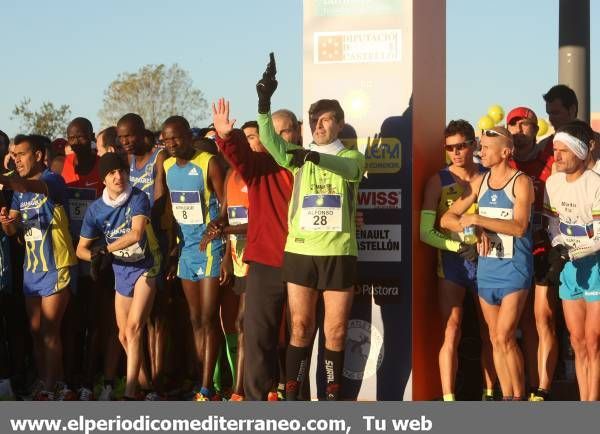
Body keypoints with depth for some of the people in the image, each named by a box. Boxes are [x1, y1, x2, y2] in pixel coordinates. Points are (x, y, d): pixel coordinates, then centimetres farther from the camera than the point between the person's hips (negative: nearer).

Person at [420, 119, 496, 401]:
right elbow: (425, 231, -4)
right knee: (451, 332, -9)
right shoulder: (438, 181, 0)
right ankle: (448, 401, -10)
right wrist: (459, 246, -15)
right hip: (452, 262, -2)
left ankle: (489, 394, 20)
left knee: (489, 333, 8)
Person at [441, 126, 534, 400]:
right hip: (486, 268, 6)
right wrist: (474, 231, -10)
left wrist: (477, 219, -20)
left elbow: (519, 227, -20)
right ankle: (507, 398, 15)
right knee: (496, 339, 8)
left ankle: (519, 397, 1)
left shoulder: (521, 183, -7)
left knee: (504, 337, -11)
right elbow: (447, 219, 9)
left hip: (514, 268, -6)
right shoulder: (479, 182, 9)